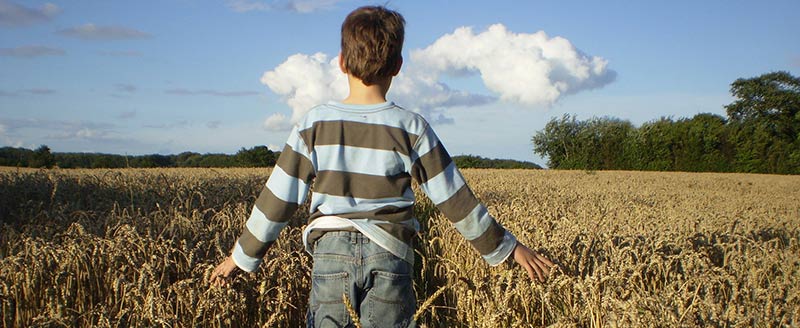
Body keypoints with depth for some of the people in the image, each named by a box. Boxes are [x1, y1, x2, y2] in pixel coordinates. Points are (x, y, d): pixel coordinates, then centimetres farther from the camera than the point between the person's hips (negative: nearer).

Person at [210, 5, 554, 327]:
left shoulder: (314, 124, 0)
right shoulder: (411, 128, -2)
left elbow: (278, 199, 2)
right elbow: (455, 199, 0)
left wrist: (242, 256, 15)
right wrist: (506, 247, 11)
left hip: (331, 251, 1)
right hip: (389, 256, 0)